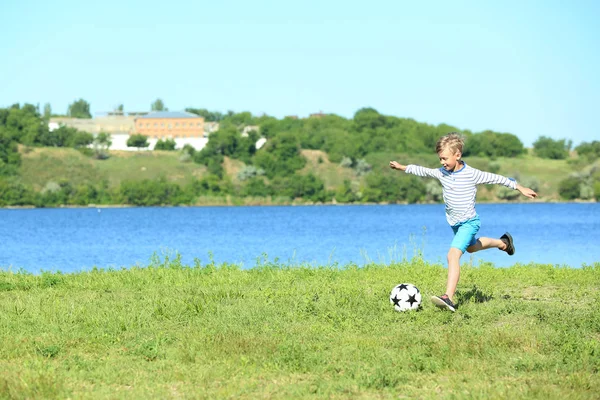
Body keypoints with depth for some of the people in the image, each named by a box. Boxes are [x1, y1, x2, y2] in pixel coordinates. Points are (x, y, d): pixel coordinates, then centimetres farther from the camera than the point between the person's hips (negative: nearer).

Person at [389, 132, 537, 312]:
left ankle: (448, 298, -33)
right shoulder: (442, 173, -4)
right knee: (471, 247, 32)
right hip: (455, 223, 8)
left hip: (469, 222, -8)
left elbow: (496, 179, -10)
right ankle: (503, 242, 59)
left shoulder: (472, 174, -19)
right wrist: (403, 168, 14)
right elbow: (423, 171, 13)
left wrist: (520, 188, -6)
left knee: (453, 254, -24)